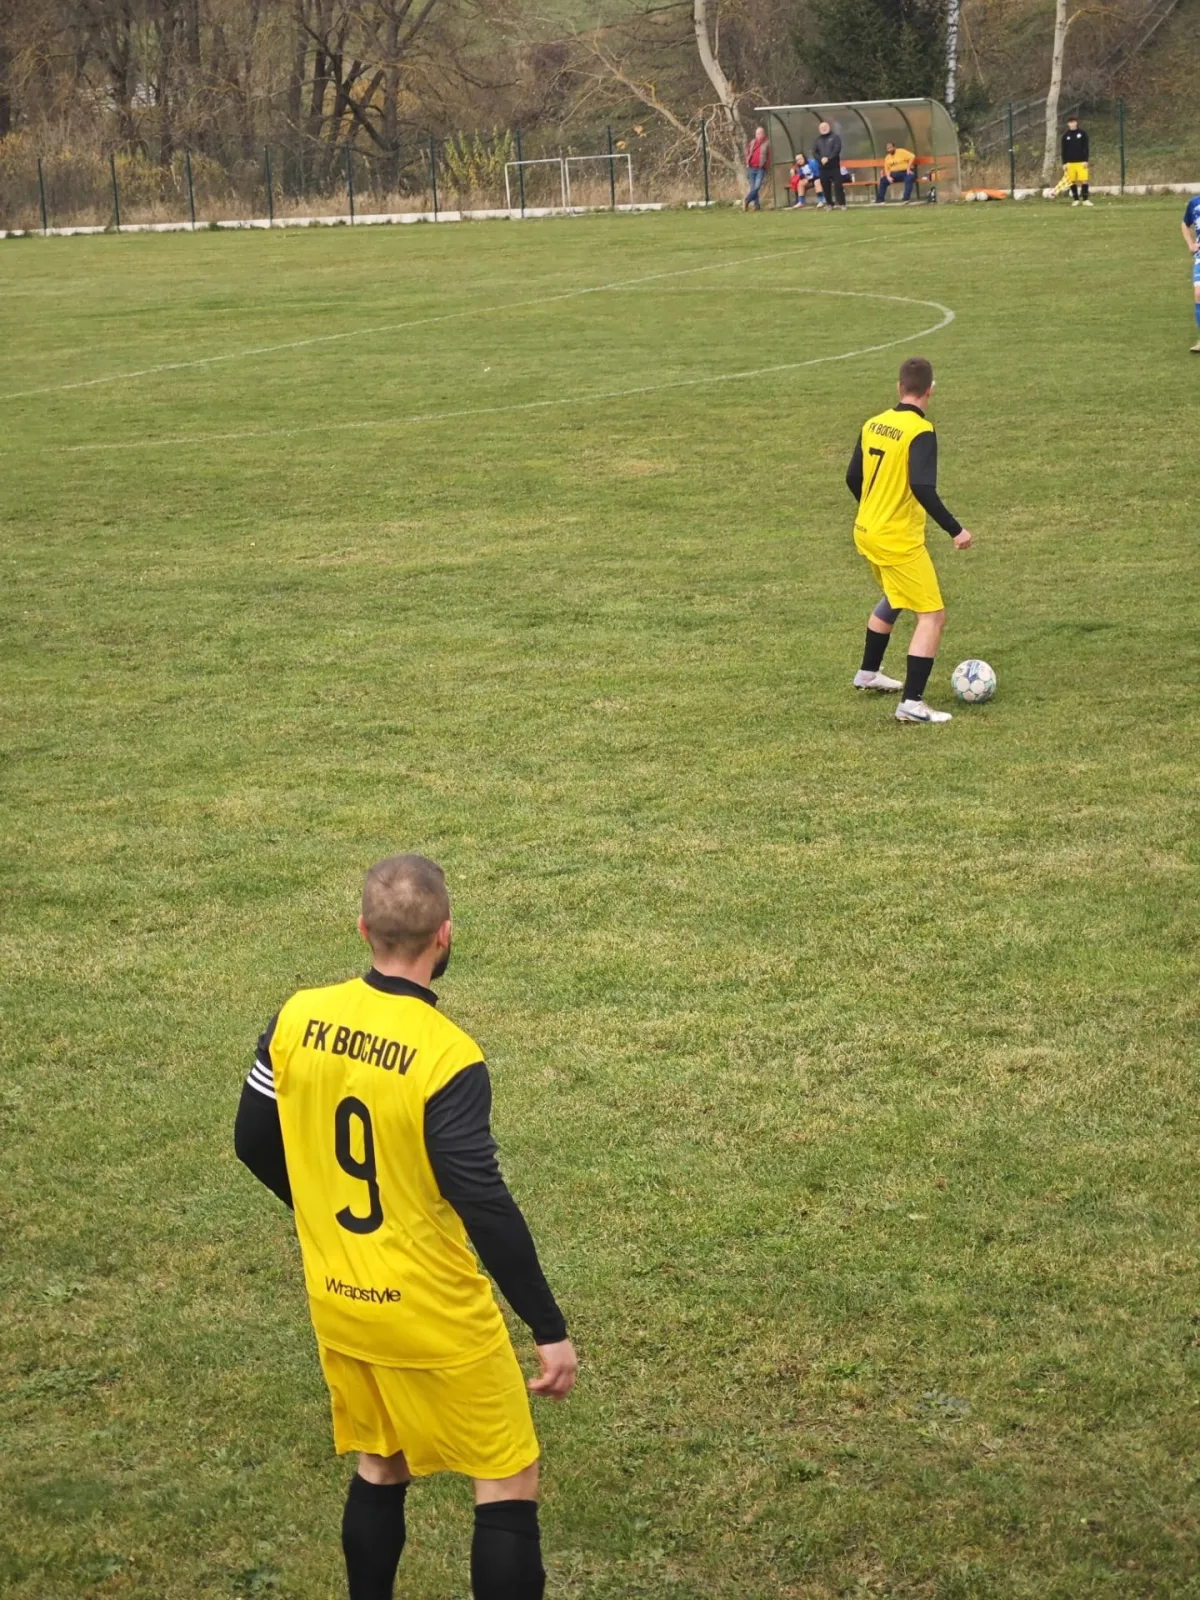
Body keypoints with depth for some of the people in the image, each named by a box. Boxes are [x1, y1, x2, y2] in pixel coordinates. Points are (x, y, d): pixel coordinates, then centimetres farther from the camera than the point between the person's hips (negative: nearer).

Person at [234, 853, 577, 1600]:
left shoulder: (298, 1018, -6)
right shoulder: (448, 1058, -23)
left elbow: (254, 1143, 6)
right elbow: (486, 1209, -22)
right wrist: (551, 1329, -13)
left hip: (337, 1304, 6)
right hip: (432, 1315, -6)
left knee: (380, 1467, 24)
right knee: (509, 1483, 7)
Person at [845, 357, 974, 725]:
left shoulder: (873, 424, 4)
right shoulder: (921, 431, -18)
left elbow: (853, 477, 11)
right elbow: (922, 488, -27)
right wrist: (955, 530, -21)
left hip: (867, 532, 8)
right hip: (899, 541, -8)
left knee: (893, 599, 32)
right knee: (932, 616, -3)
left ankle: (868, 673, 45)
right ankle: (912, 704, -9)